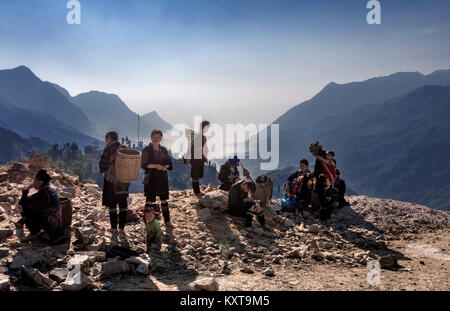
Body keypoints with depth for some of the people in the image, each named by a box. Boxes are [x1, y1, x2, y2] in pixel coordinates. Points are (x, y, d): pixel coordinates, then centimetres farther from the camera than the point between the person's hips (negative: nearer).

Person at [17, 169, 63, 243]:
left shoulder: (42, 194, -20)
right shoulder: (51, 190, 8)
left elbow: (22, 202, -14)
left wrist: (27, 189, -1)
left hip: (51, 225, -9)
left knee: (25, 209, -3)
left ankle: (33, 234, 7)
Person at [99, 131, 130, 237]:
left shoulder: (108, 149, -10)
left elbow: (103, 163, -14)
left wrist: (103, 170, 6)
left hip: (111, 180, -4)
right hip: (123, 181, 5)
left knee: (112, 205, 6)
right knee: (123, 205, 9)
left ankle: (114, 229, 10)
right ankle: (122, 229, 11)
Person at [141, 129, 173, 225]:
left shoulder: (164, 150, 12)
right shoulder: (146, 150, -2)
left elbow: (169, 162, 12)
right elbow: (143, 164, -8)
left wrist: (166, 166, -11)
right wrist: (155, 165, -22)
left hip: (162, 178, 4)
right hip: (151, 177, -4)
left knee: (164, 199, 8)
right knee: (150, 200, -4)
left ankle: (167, 220, 16)